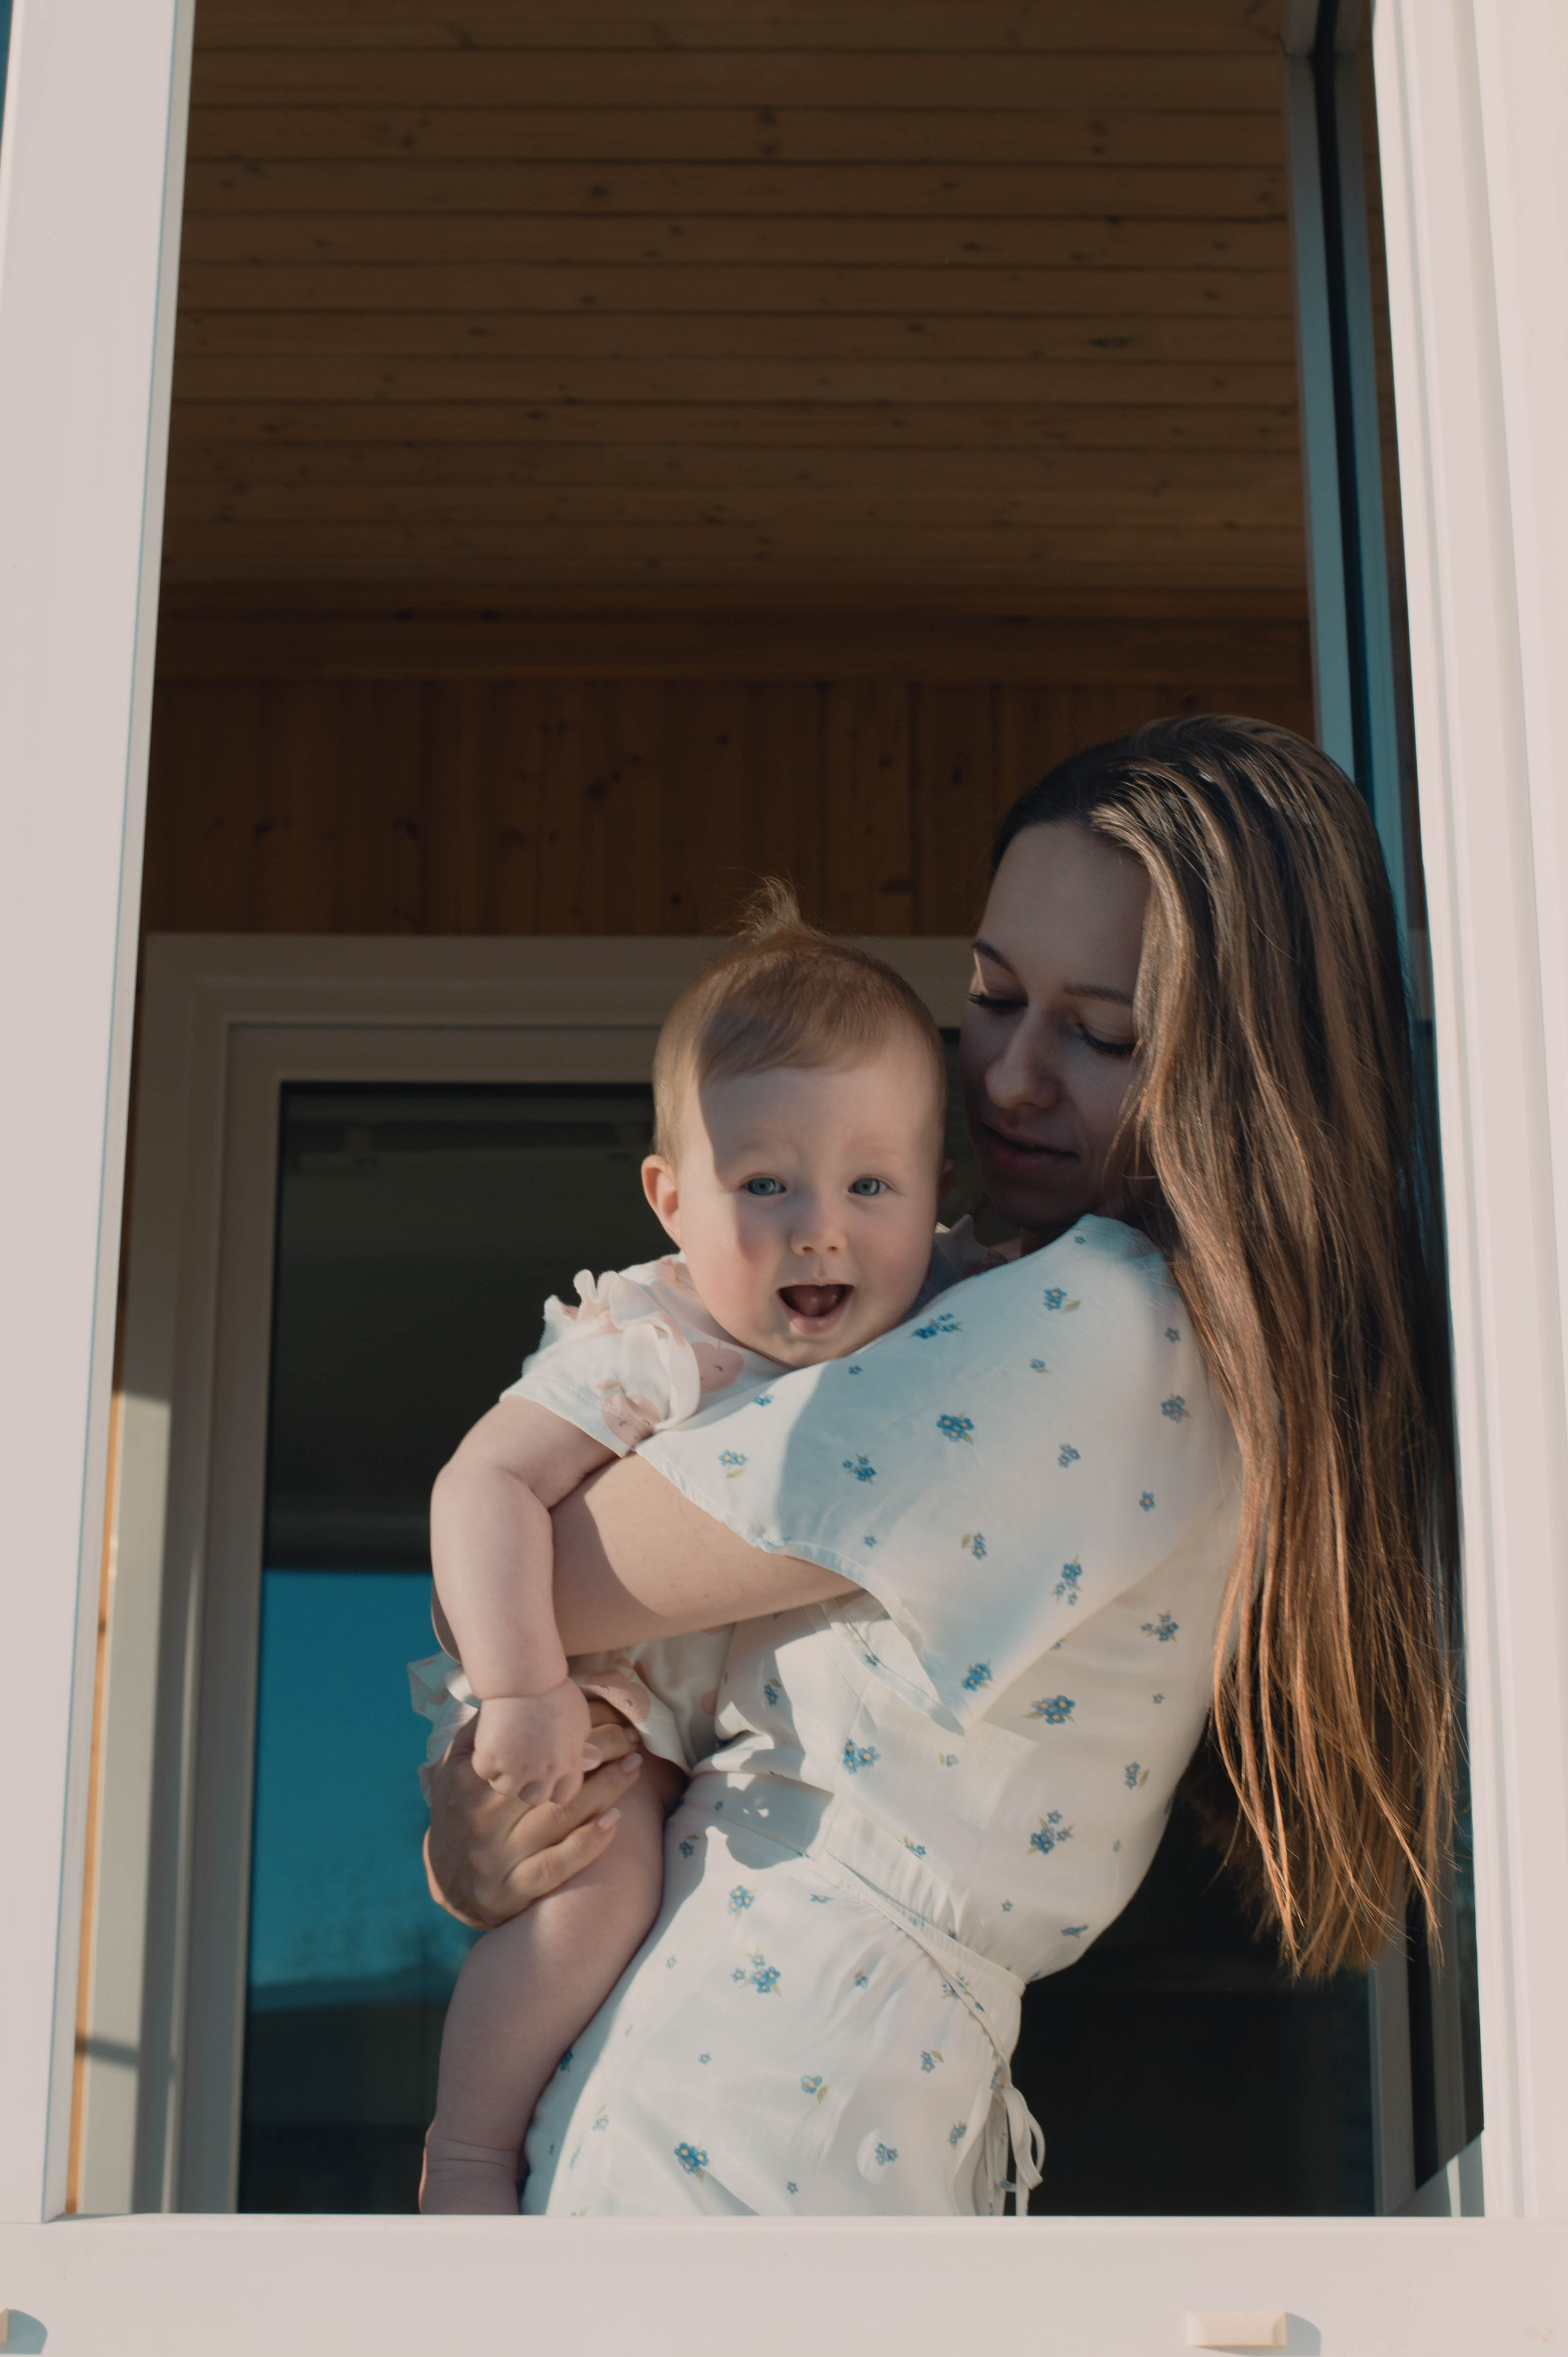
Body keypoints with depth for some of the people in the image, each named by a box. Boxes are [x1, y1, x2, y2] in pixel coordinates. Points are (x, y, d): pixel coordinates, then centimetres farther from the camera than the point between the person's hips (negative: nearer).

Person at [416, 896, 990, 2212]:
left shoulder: (946, 1306, -15)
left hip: (789, 1711, 6)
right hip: (606, 1692, -6)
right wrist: (522, 1692, -38)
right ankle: (465, 2154, -7)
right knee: (599, 1876, -26)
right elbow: (485, 1485, -33)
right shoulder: (645, 1349, -30)